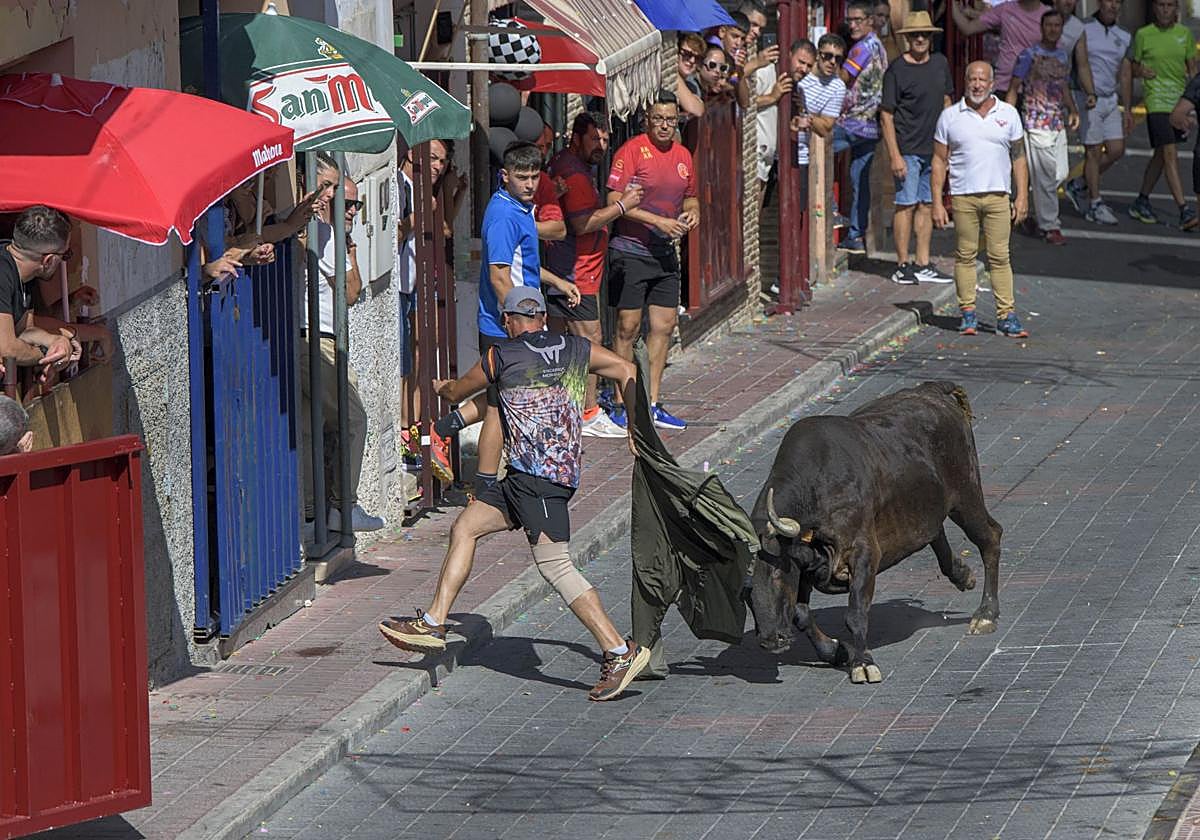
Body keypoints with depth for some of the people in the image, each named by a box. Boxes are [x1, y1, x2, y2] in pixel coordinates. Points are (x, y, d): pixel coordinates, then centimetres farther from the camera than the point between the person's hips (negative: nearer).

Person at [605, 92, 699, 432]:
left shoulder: (682, 155, 11)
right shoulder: (632, 151, -11)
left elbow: (690, 197, 26)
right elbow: (615, 201, -17)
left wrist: (692, 213, 2)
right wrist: (659, 221, -20)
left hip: (664, 253, 7)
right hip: (630, 251, -7)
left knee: (664, 326, 8)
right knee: (628, 327, -3)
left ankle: (652, 404, 16)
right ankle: (621, 406, 4)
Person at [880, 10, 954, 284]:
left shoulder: (940, 63, 9)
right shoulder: (897, 70, -10)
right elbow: (886, 116, -10)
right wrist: (895, 156, -15)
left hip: (934, 149, 6)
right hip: (908, 149, -6)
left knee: (927, 205, 9)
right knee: (906, 205, -4)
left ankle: (923, 266, 14)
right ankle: (902, 266, 2)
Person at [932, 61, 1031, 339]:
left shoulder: (1008, 114, 8)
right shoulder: (950, 116, 5)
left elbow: (1018, 157, 12)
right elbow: (940, 161, 6)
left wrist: (1022, 196, 5)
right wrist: (937, 202, 0)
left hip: (997, 195, 0)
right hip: (963, 197, 0)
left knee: (1000, 256, -2)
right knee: (965, 255, 2)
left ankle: (1006, 315, -2)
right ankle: (968, 313, 9)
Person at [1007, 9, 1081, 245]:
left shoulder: (1062, 55, 13)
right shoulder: (1029, 56, -7)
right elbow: (1014, 88, -5)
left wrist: (1073, 111, 11)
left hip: (1058, 123, 7)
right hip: (1036, 122, -7)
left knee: (1060, 173, 6)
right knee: (1045, 175, -6)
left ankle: (1041, 215, 23)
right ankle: (1049, 226, -1)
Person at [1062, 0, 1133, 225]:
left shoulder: (1124, 37, 11)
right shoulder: (1083, 30, -7)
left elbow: (1125, 74, 15)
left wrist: (1128, 109, 12)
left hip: (1111, 100, 6)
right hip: (1087, 100, -6)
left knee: (1116, 150, 2)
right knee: (1094, 151, -5)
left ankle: (1078, 186, 20)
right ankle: (1095, 205, 3)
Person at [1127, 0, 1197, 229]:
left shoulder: (1185, 34, 7)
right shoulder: (1143, 35, -2)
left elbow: (1192, 68, 13)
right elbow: (1133, 65, 10)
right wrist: (1141, 71, -13)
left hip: (1180, 101, 5)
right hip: (1157, 100, -5)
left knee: (1161, 155, 14)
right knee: (1170, 155, -14)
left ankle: (1142, 202, 30)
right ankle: (1184, 212, -20)